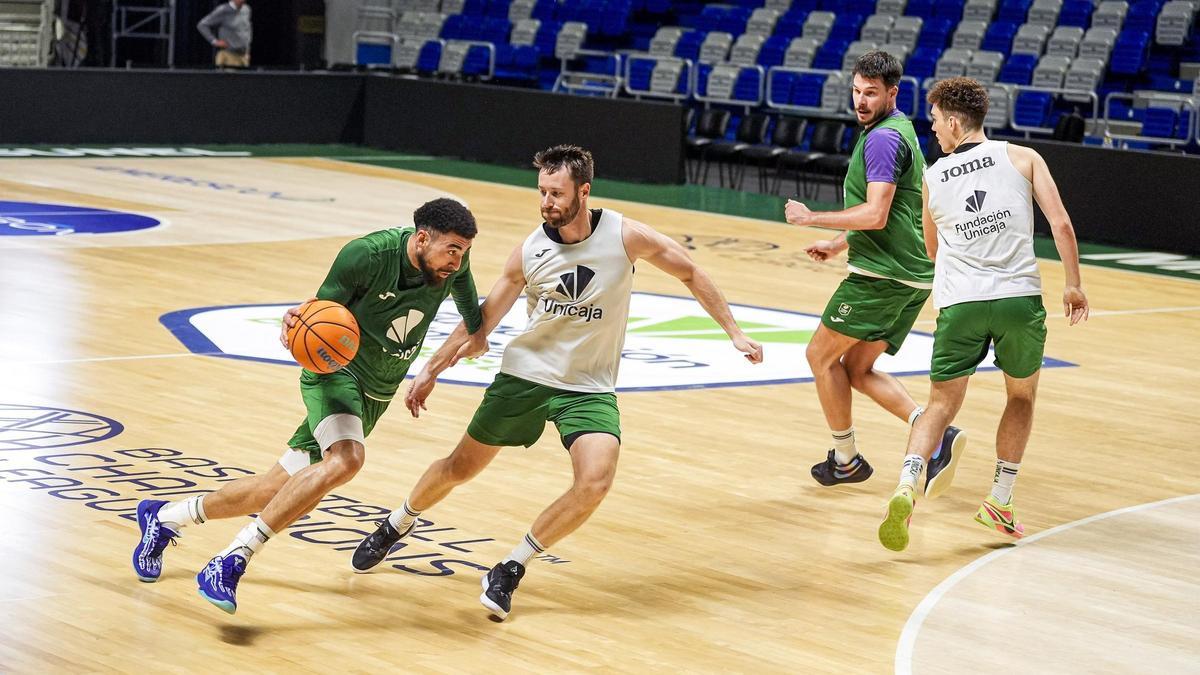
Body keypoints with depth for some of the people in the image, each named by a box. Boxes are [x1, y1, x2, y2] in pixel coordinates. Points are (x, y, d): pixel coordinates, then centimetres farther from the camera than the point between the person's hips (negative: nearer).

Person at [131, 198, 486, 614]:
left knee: (278, 490, 6)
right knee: (346, 458, -36)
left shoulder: (452, 258, -8)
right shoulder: (366, 255, -23)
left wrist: (476, 327, 14)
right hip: (338, 368, -6)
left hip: (375, 395, 6)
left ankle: (164, 517, 27)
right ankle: (233, 559, -30)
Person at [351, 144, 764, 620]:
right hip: (525, 377, 1)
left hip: (590, 387, -1)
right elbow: (485, 317, 3)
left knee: (595, 483, -25)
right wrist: (432, 370, 3)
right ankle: (394, 527, 40)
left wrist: (734, 332, 1)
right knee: (460, 468, 10)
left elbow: (690, 274, 1)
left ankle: (509, 571, -8)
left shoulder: (625, 236, -13)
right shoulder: (529, 252, -8)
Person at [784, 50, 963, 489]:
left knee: (821, 355, 4)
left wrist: (812, 218, -14)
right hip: (912, 274, 10)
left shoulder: (883, 138, -15)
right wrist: (838, 244, 26)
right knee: (858, 370, 12)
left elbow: (875, 215, -23)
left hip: (883, 273, -10)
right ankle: (936, 433, -4)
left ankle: (845, 460, 11)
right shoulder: (899, 131, 19)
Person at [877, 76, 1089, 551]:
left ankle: (907, 485, -16)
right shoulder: (1022, 158, 7)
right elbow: (1060, 223, -2)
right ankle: (999, 502, 20)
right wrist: (1073, 284, 6)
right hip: (1020, 297, -1)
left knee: (942, 405, 8)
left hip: (958, 303, 1)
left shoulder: (932, 178, 13)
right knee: (1021, 397, 21)